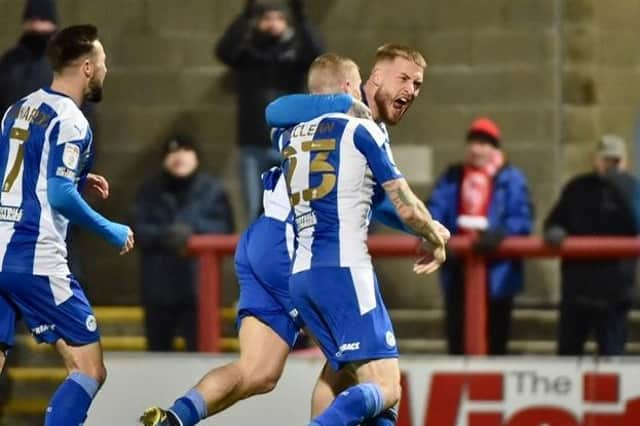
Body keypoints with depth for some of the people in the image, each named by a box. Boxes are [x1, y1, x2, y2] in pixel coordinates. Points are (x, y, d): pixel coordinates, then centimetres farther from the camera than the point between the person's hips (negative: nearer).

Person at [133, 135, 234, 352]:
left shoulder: (211, 190, 5)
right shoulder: (150, 191, 11)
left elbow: (224, 228, -5)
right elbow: (139, 230, -1)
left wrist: (194, 230, -20)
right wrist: (164, 236, -20)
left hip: (199, 284, -3)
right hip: (159, 284, 3)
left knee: (199, 346, -10)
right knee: (158, 348, 8)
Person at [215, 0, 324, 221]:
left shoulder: (295, 50, 4)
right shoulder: (245, 51, 3)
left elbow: (317, 55, -16)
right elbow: (223, 51, -17)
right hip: (254, 147, 0)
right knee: (256, 211, 4)